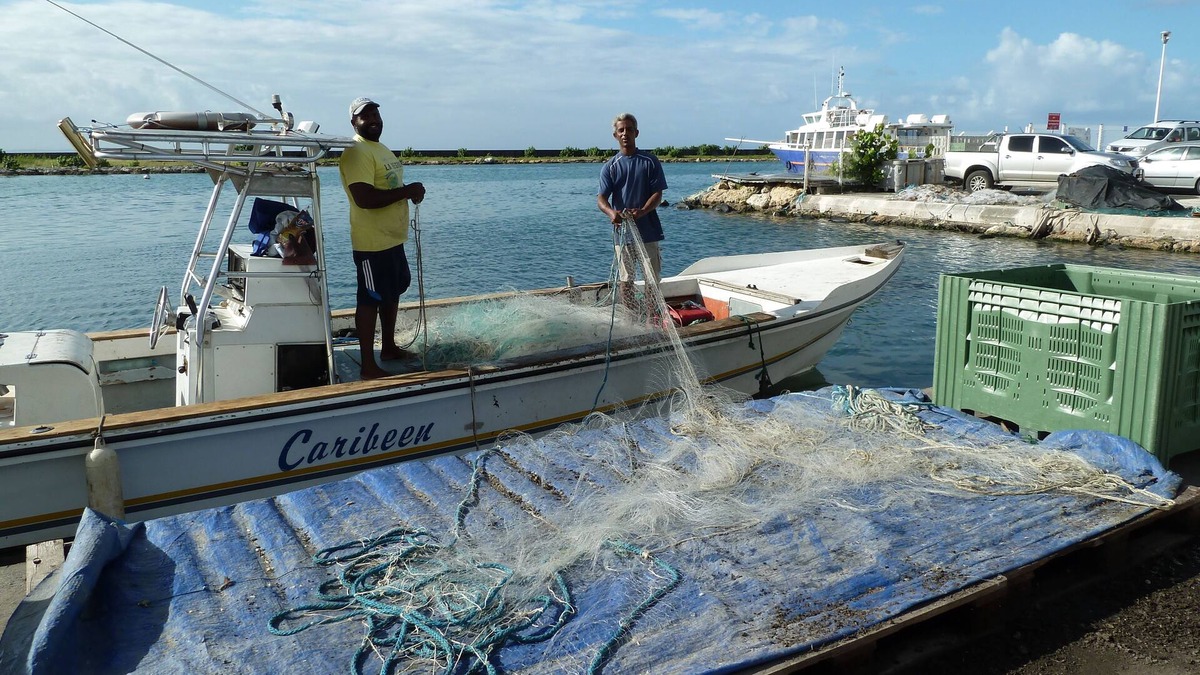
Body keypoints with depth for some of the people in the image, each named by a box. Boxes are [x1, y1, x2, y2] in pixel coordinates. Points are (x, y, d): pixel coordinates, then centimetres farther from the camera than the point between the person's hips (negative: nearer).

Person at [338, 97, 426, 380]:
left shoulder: (380, 149, 16)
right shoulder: (356, 153, -17)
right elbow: (364, 198, -28)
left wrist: (411, 192, 7)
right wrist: (407, 191, -22)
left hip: (392, 239, 10)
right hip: (372, 243, -10)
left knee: (393, 293, 21)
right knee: (370, 301, -4)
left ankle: (389, 348, 37)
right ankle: (368, 366, 3)